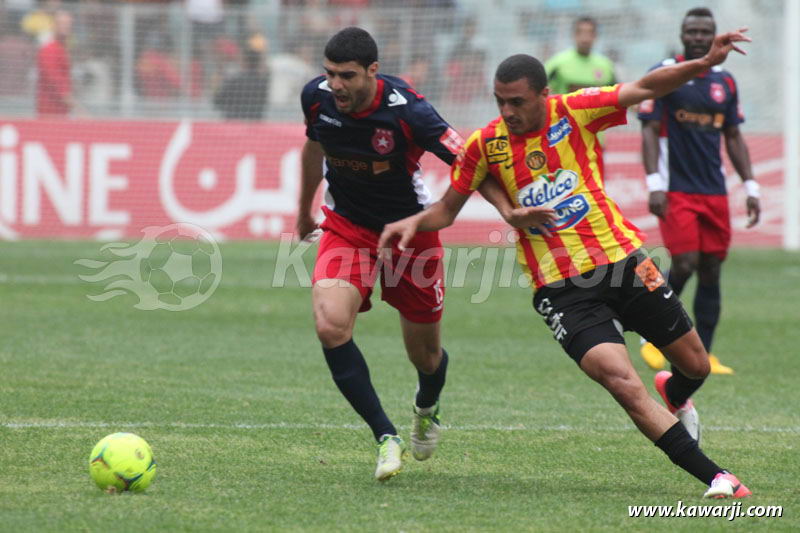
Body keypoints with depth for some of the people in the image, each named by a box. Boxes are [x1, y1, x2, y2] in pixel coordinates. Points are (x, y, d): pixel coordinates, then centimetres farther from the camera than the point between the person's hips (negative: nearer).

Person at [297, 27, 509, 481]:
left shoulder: (406, 110, -29)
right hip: (347, 225, 2)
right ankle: (386, 436, -13)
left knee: (426, 355, 11)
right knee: (330, 326, -25)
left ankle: (427, 408, 50)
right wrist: (305, 211, 23)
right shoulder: (317, 97, -14)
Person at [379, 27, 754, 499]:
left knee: (695, 365, 12)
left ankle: (675, 398, 51)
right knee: (622, 382, -21)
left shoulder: (576, 111, -4)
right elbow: (448, 209, 9)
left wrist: (705, 63, -22)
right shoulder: (485, 145, -2)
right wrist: (414, 223, -10)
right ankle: (715, 478, -16)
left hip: (622, 260, 2)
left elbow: (646, 88, -8)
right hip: (560, 288, -1)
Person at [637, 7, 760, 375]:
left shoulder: (725, 82, 12)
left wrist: (751, 188, 11)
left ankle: (703, 356, 9)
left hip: (714, 192, 5)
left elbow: (733, 137, 18)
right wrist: (654, 185, -16)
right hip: (676, 190, -5)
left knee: (711, 272, 3)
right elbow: (649, 132, -7)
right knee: (684, 264, -15)